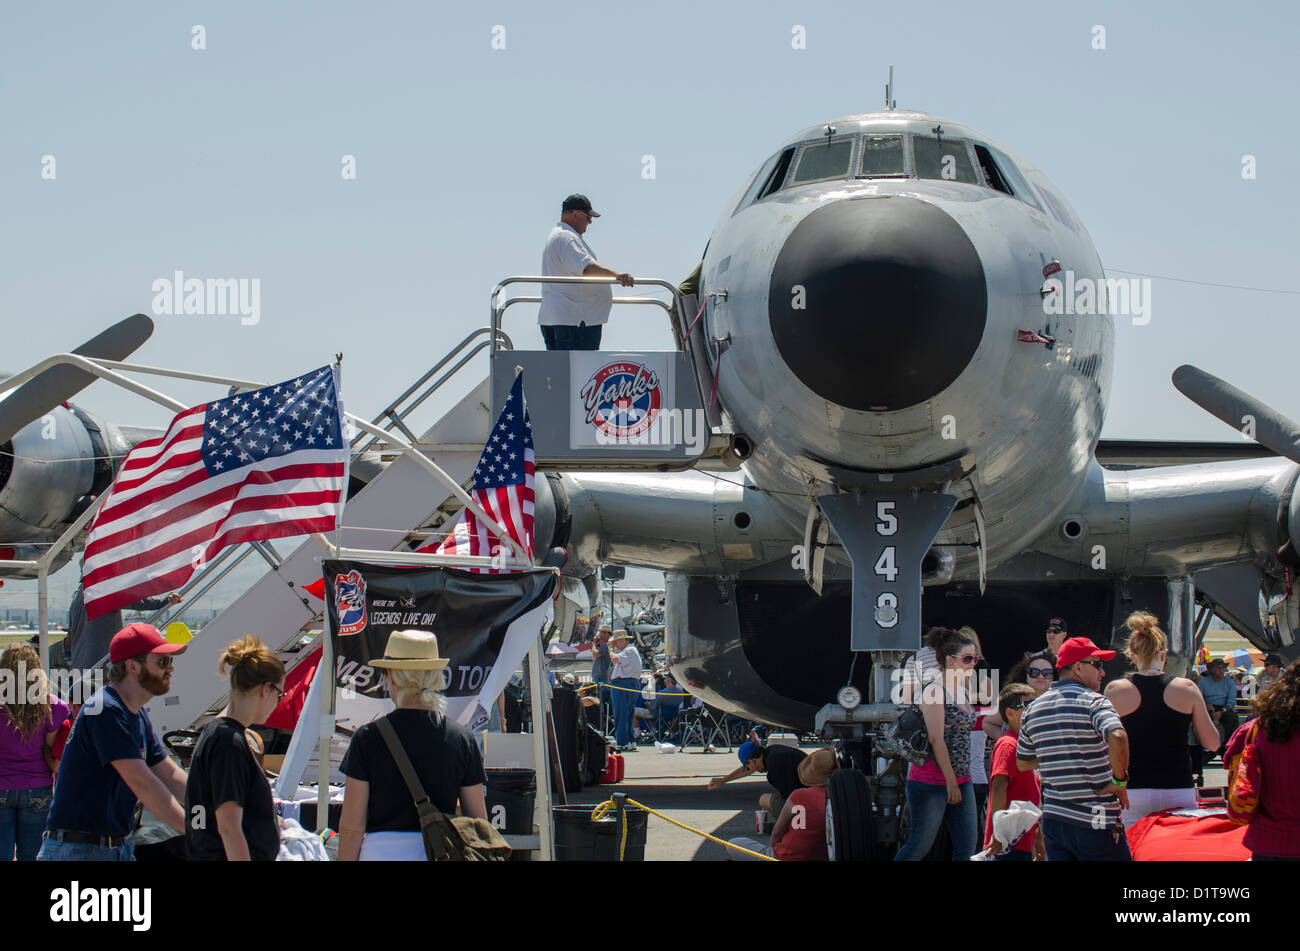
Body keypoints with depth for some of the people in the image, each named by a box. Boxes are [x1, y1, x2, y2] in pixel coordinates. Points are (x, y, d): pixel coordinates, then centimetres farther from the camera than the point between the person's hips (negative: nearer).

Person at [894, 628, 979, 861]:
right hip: (932, 780, -8)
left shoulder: (964, 691, 13)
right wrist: (950, 781, -18)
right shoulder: (935, 690, -12)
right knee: (920, 845, -2)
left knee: (966, 849, 2)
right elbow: (936, 739, -17)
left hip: (961, 780, 8)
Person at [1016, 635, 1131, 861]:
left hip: (1052, 819, 6)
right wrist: (1120, 780, -17)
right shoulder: (1093, 701, -11)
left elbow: (1022, 762, 21)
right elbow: (1117, 737, -31)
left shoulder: (1033, 709, 10)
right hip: (1095, 823, -6)